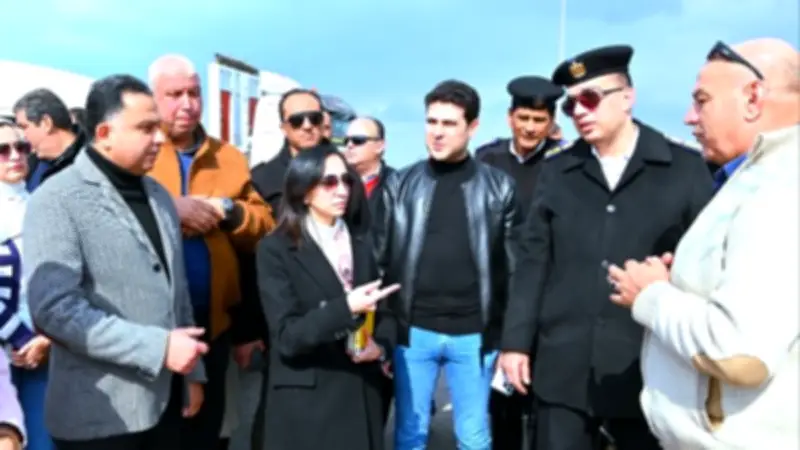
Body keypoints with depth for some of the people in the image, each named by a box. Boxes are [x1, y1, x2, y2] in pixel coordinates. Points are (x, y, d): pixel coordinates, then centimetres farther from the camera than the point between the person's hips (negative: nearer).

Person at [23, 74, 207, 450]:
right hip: (101, 414, -6)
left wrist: (192, 372, 11)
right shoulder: (57, 201, -11)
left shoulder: (158, 194, 11)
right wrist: (158, 346, -22)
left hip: (165, 402, 6)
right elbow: (53, 308, -21)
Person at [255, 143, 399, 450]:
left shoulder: (361, 246, 13)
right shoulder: (276, 250, -7)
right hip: (305, 401, -4)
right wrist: (346, 307, -26)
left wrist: (380, 346, -10)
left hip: (360, 396, 5)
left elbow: (383, 312, 10)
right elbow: (287, 335, -14)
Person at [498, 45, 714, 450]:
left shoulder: (686, 168, 2)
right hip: (563, 369, 2)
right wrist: (516, 341, 2)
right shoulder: (556, 170, 9)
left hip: (651, 372, -1)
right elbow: (533, 261, 7)